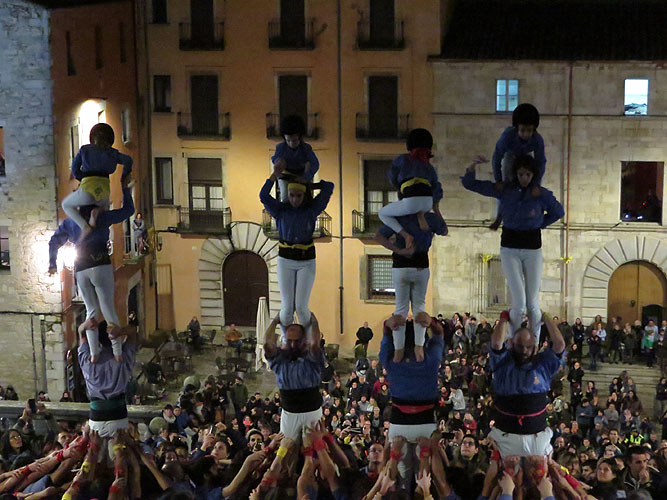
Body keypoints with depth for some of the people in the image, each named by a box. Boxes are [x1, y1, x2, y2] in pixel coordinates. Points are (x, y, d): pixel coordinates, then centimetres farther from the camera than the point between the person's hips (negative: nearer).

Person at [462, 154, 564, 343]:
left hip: (532, 248, 0)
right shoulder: (504, 190, 0)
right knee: (519, 303, -11)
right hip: (510, 248, 0)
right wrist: (473, 165, -17)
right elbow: (469, 183, 1)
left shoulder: (542, 194, -3)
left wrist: (539, 224, 6)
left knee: (532, 304, 4)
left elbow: (558, 212, 14)